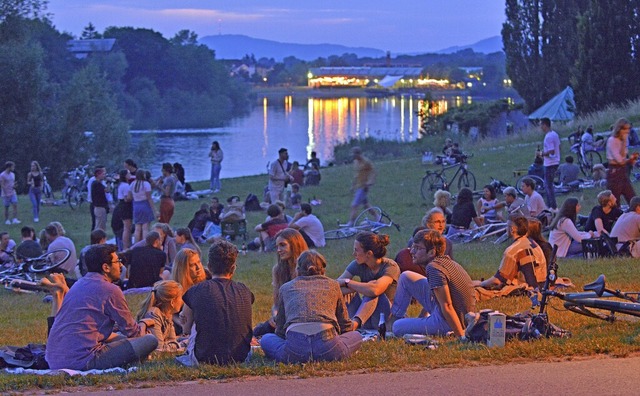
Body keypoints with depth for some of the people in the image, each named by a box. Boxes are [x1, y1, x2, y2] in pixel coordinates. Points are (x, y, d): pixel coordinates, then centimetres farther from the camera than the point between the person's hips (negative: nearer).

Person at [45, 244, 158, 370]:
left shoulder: (78, 285, 21)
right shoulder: (110, 290, -5)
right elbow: (131, 332, 4)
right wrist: (144, 325, 29)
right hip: (83, 359, -9)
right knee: (150, 341, -7)